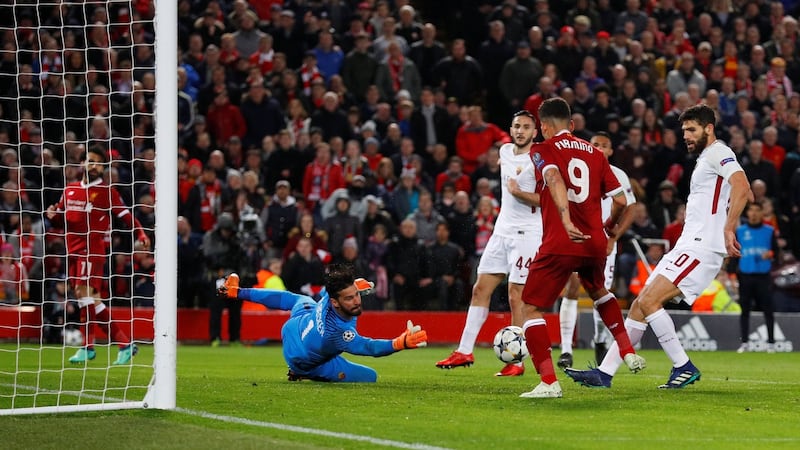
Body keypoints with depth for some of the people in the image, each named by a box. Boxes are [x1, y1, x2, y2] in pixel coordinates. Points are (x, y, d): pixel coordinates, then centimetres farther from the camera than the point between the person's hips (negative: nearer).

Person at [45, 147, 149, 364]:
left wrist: (140, 234, -19)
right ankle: (125, 344, 14)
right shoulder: (70, 190, 16)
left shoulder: (106, 191, 0)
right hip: (73, 250, 7)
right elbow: (61, 217, 24)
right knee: (92, 300, 8)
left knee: (84, 291, -19)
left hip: (93, 249, -7)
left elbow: (125, 214, -5)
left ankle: (87, 346, -15)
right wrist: (53, 215, 1)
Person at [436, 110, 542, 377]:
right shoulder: (505, 152, 11)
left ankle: (516, 362, -5)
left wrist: (520, 194, -25)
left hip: (527, 234, -7)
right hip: (502, 231, 7)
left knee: (516, 297, -9)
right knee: (480, 289, 4)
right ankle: (465, 352, 7)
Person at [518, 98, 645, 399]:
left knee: (531, 309, 2)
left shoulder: (543, 150, 0)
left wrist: (566, 221, -34)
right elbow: (620, 200, 11)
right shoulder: (594, 153, 13)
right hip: (595, 244, 6)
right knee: (599, 292, 36)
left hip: (559, 245, -6)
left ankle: (548, 381, -12)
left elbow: (554, 179, -22)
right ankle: (628, 353, 32)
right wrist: (609, 227, 32)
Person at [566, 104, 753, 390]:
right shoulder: (705, 158, 23)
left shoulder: (718, 152, -7)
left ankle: (684, 367, -11)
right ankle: (604, 373, 7)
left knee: (648, 301, -19)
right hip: (688, 246, 10)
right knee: (640, 306, 6)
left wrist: (728, 229, -30)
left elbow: (742, 189, -24)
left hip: (703, 246, -10)